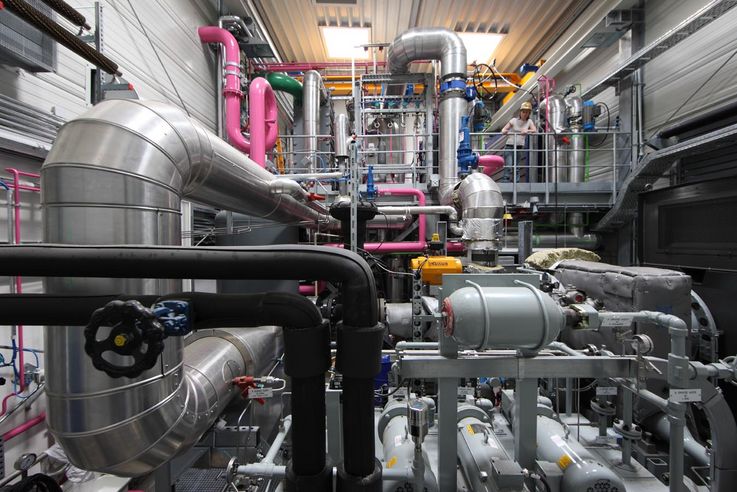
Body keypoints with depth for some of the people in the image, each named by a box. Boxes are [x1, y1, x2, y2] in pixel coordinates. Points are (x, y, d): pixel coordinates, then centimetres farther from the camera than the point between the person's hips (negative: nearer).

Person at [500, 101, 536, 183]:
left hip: (520, 148, 3)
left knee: (517, 168, 7)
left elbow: (534, 130, -7)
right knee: (508, 167, -15)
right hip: (510, 147, -3)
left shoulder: (529, 121, 6)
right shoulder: (514, 120, -1)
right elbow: (504, 129, -5)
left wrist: (527, 130, -27)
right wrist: (504, 131, -29)